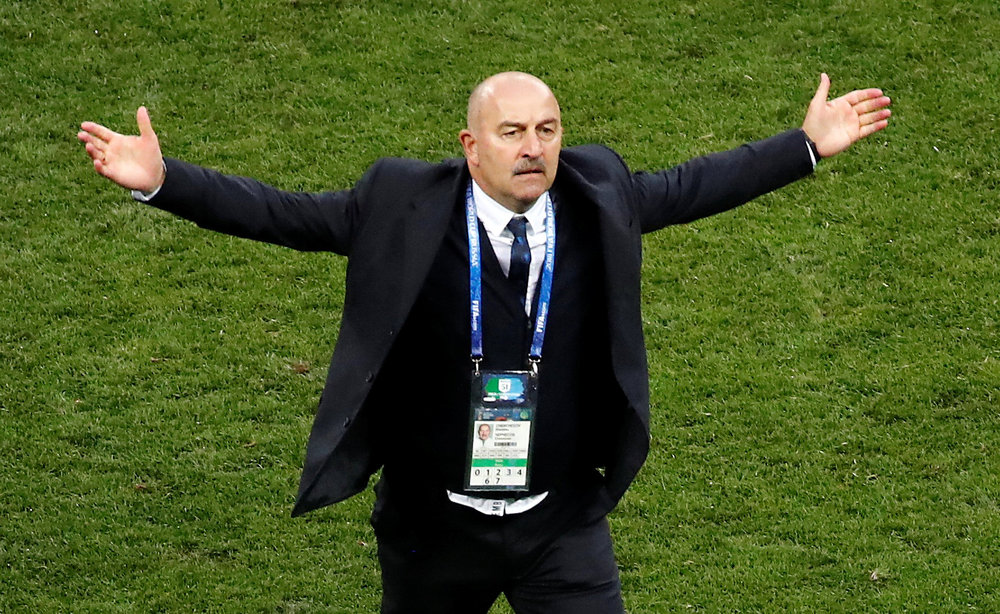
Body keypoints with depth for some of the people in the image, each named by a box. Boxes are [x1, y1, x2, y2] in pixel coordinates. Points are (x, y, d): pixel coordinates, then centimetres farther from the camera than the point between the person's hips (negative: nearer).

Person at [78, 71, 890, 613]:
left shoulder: (598, 193, -2)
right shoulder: (403, 205, -10)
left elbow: (690, 188, 11)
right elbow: (283, 214, -8)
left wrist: (807, 145, 12)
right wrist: (163, 181, -17)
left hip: (564, 524, 1)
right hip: (434, 525, -1)